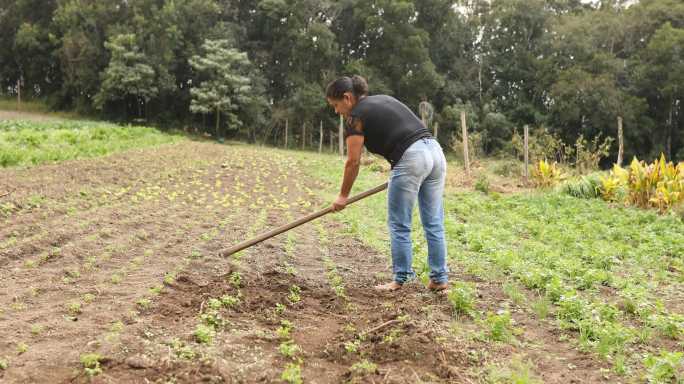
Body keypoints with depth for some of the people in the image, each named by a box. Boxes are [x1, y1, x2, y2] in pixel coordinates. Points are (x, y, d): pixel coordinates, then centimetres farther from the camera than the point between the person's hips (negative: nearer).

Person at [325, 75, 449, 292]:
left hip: (411, 159, -8)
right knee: (434, 224, 11)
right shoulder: (384, 100, 23)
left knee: (399, 225, 5)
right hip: (435, 152, 8)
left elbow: (353, 162, 2)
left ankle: (401, 280, 10)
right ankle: (440, 279, 16)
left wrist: (343, 196, 13)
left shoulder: (356, 116, 0)